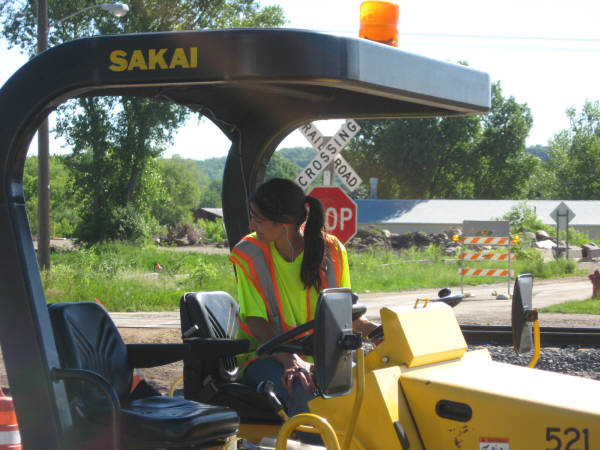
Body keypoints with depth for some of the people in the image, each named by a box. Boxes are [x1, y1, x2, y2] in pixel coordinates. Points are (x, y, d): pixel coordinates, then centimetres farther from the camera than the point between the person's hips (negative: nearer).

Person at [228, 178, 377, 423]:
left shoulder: (331, 251, -1)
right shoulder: (249, 253, -7)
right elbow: (256, 321, -12)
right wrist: (292, 361, -28)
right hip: (265, 355, -3)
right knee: (304, 392, -34)